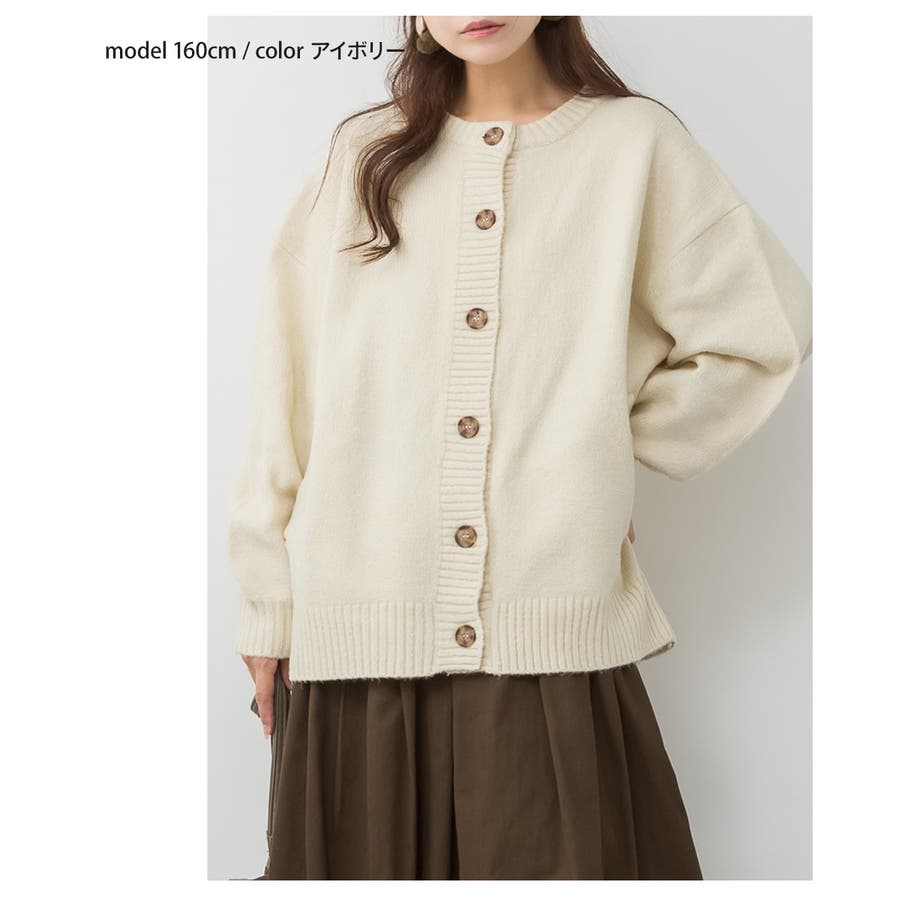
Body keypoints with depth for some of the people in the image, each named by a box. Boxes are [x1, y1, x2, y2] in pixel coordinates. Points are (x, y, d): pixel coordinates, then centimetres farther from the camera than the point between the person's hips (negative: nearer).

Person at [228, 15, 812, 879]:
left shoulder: (636, 143, 4)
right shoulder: (361, 156, 9)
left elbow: (762, 334, 9)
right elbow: (287, 390, 7)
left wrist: (615, 436, 3)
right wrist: (269, 605, 5)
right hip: (358, 641, 2)